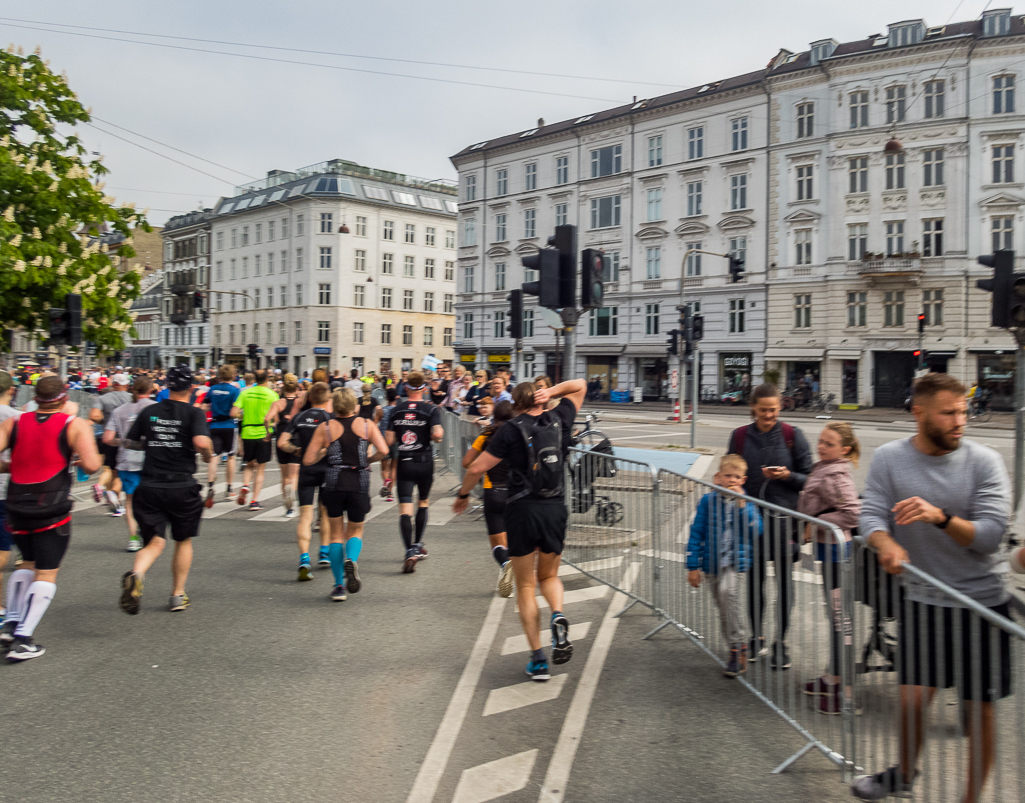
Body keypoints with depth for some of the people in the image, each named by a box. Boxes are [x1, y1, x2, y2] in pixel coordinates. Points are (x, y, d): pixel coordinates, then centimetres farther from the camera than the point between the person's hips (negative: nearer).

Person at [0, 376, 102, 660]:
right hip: (52, 508, -5)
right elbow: (91, 465, -15)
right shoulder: (75, 425, -5)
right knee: (46, 573, 4)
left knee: (28, 564, 25)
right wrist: (98, 458, 6)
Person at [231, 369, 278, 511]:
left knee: (249, 465, 20)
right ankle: (255, 501, 3)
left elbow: (234, 413, -3)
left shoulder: (245, 393, 4)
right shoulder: (272, 394, -3)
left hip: (247, 433, 2)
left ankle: (245, 485, -6)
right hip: (264, 434, -2)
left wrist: (246, 416, 14)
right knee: (260, 469, 5)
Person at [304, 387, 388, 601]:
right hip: (359, 484, 0)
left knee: (336, 535, 14)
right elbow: (383, 450, -11)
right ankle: (351, 560, -16)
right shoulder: (366, 424, 3)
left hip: (334, 484, 0)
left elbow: (308, 460, -1)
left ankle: (339, 586, 11)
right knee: (355, 532, 17)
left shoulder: (325, 428, 2)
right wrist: (368, 460, 8)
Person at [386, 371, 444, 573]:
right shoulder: (431, 409, -6)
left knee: (405, 509, -4)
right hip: (425, 463, 0)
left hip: (404, 463, 0)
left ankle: (410, 551, -20)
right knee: (423, 503, 22)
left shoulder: (397, 410, 1)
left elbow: (390, 440, -1)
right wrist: (437, 435, 2)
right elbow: (437, 434, -20)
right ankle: (418, 544, 32)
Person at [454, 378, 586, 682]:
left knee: (525, 587, 9)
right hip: (556, 509, 3)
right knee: (549, 576, 23)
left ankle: (538, 660, 6)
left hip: (522, 510, -3)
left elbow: (477, 467, -4)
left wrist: (463, 495, 12)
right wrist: (551, 391, 5)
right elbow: (579, 386, 22)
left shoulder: (511, 429, -3)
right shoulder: (559, 420, 6)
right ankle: (558, 617, -7)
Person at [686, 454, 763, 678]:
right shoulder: (709, 500, -1)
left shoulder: (747, 503, 0)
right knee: (724, 610, 11)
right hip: (711, 561, 3)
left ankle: (738, 648, -19)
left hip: (734, 559, -3)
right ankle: (738, 651, 28)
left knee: (728, 591, -29)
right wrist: (693, 566, 0)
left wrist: (741, 506, -18)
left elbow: (755, 532, -11)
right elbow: (696, 532, 2)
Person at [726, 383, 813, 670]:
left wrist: (787, 475, -17)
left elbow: (809, 478, 2)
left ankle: (781, 643, 17)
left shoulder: (792, 435, -1)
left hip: (784, 515, -2)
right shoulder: (740, 436, 4)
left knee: (783, 579, 5)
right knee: (754, 577, 9)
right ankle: (756, 638, 25)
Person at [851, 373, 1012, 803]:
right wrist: (886, 543, -32)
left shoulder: (984, 462, -10)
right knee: (912, 699, 6)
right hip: (921, 599, 1)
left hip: (981, 603, -1)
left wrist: (941, 516, -34)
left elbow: (990, 535, -16)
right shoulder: (889, 457, -4)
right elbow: (872, 514, -10)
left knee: (978, 707, 7)